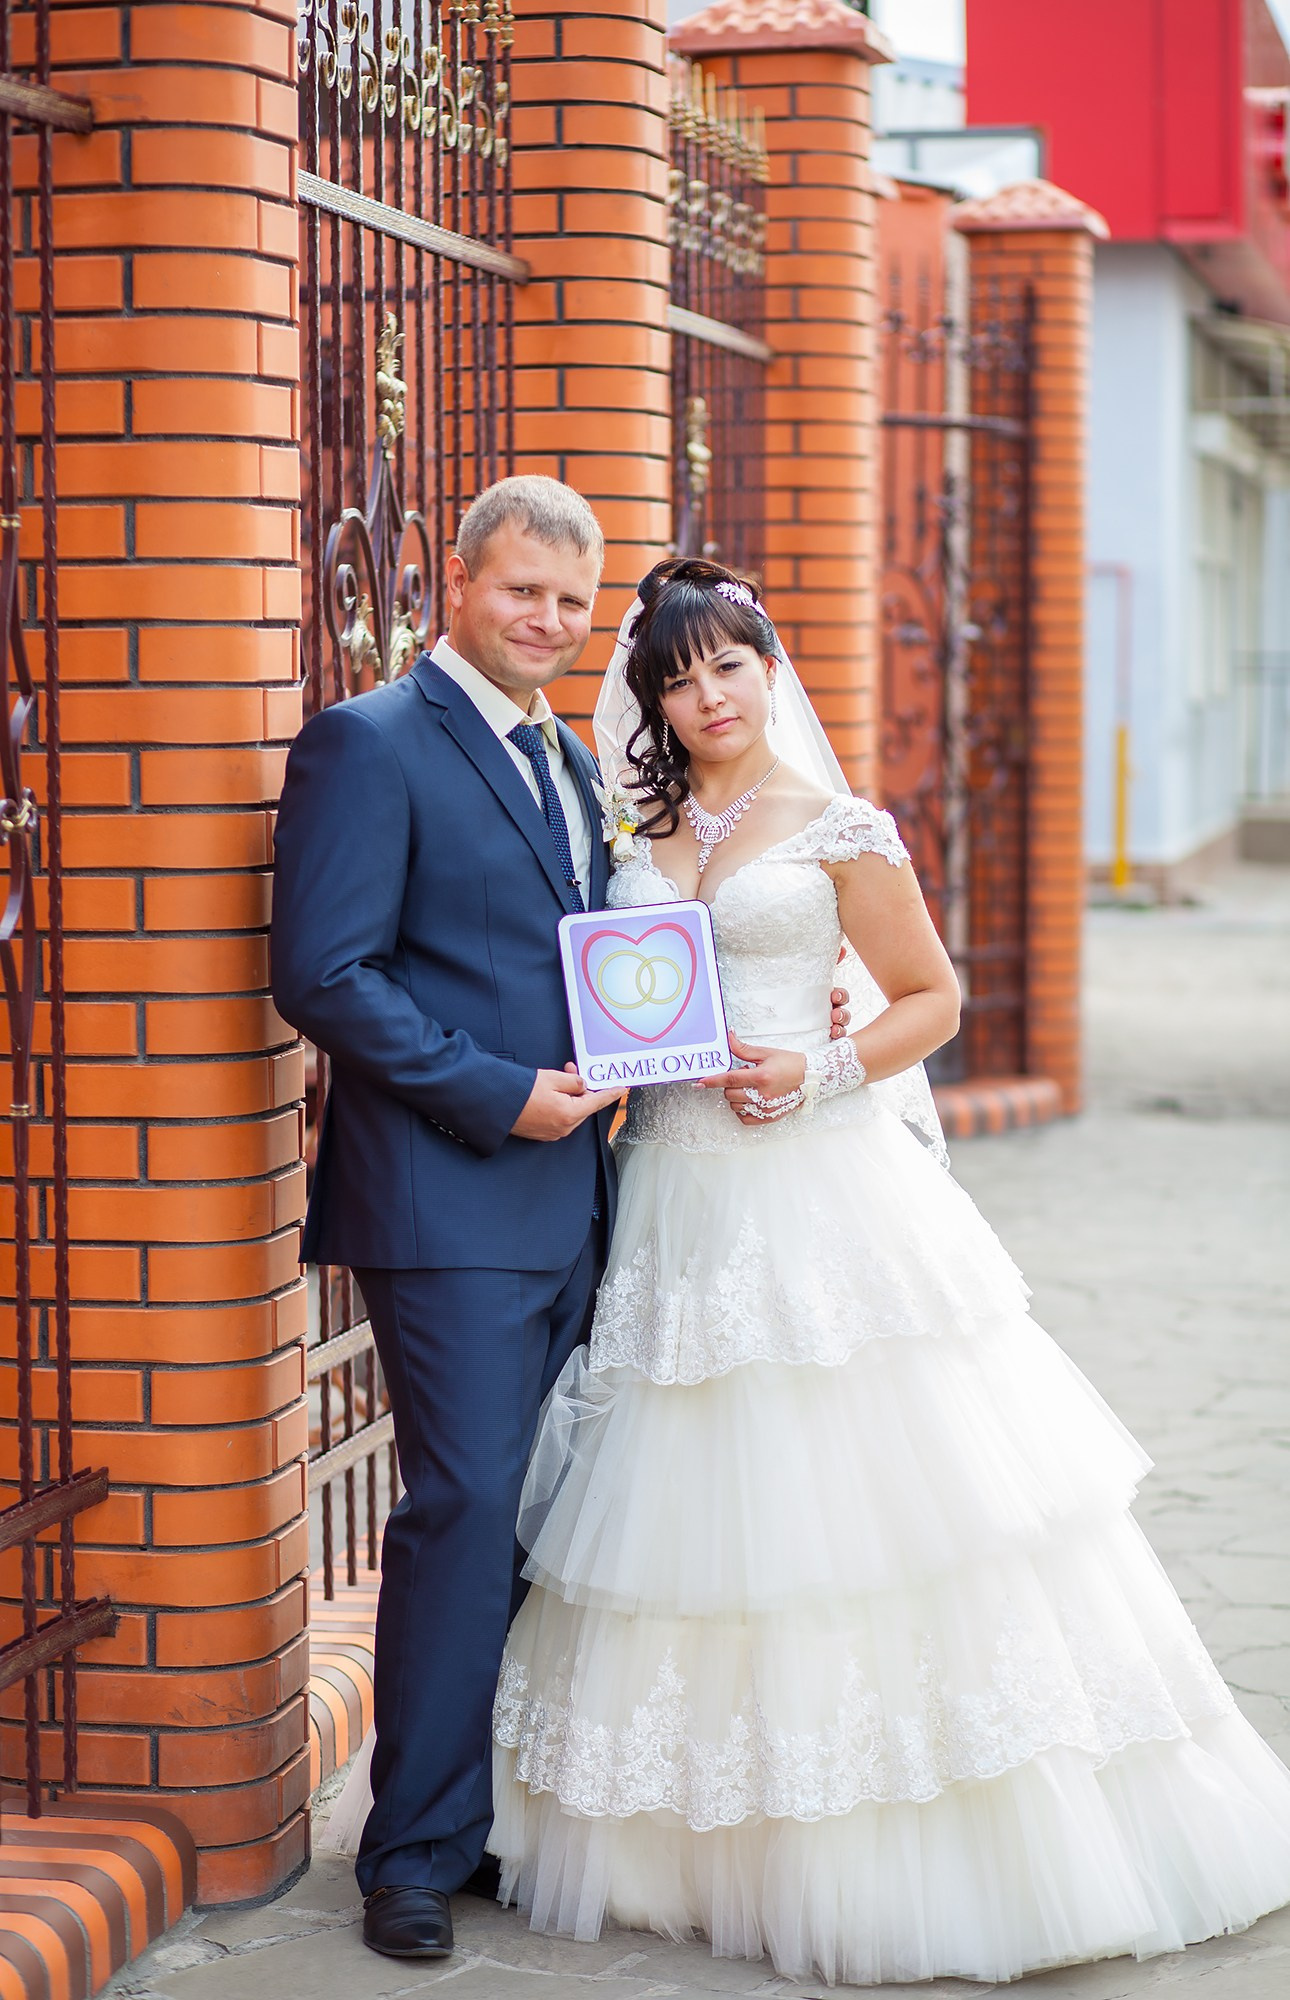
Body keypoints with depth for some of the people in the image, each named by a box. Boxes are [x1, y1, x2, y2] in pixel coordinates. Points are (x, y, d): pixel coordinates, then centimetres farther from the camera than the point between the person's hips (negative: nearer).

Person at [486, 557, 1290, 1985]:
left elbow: (931, 997, 1)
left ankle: (919, 1855, 6)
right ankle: (717, 1840, 17)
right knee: (693, 1511, 6)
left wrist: (819, 1075, -12)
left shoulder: (839, 831, -1)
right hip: (678, 1204, 4)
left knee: (859, 1506, -4)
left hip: (817, 1196, -4)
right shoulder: (639, 836, 12)